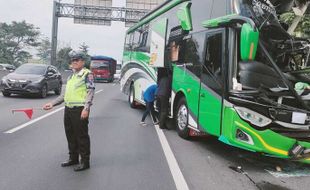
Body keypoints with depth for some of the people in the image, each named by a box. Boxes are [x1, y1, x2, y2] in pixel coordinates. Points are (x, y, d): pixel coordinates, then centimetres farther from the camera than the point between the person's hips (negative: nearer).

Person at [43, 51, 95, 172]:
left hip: (80, 110, -8)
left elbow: (90, 92, -14)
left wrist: (86, 108, -24)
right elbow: (65, 95, 23)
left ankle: (85, 161, 12)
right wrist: (52, 104, 16)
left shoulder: (87, 74, -6)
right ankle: (73, 158, 31)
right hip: (68, 109, 8)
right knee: (70, 135, 16)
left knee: (82, 136, 0)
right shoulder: (71, 77, 19)